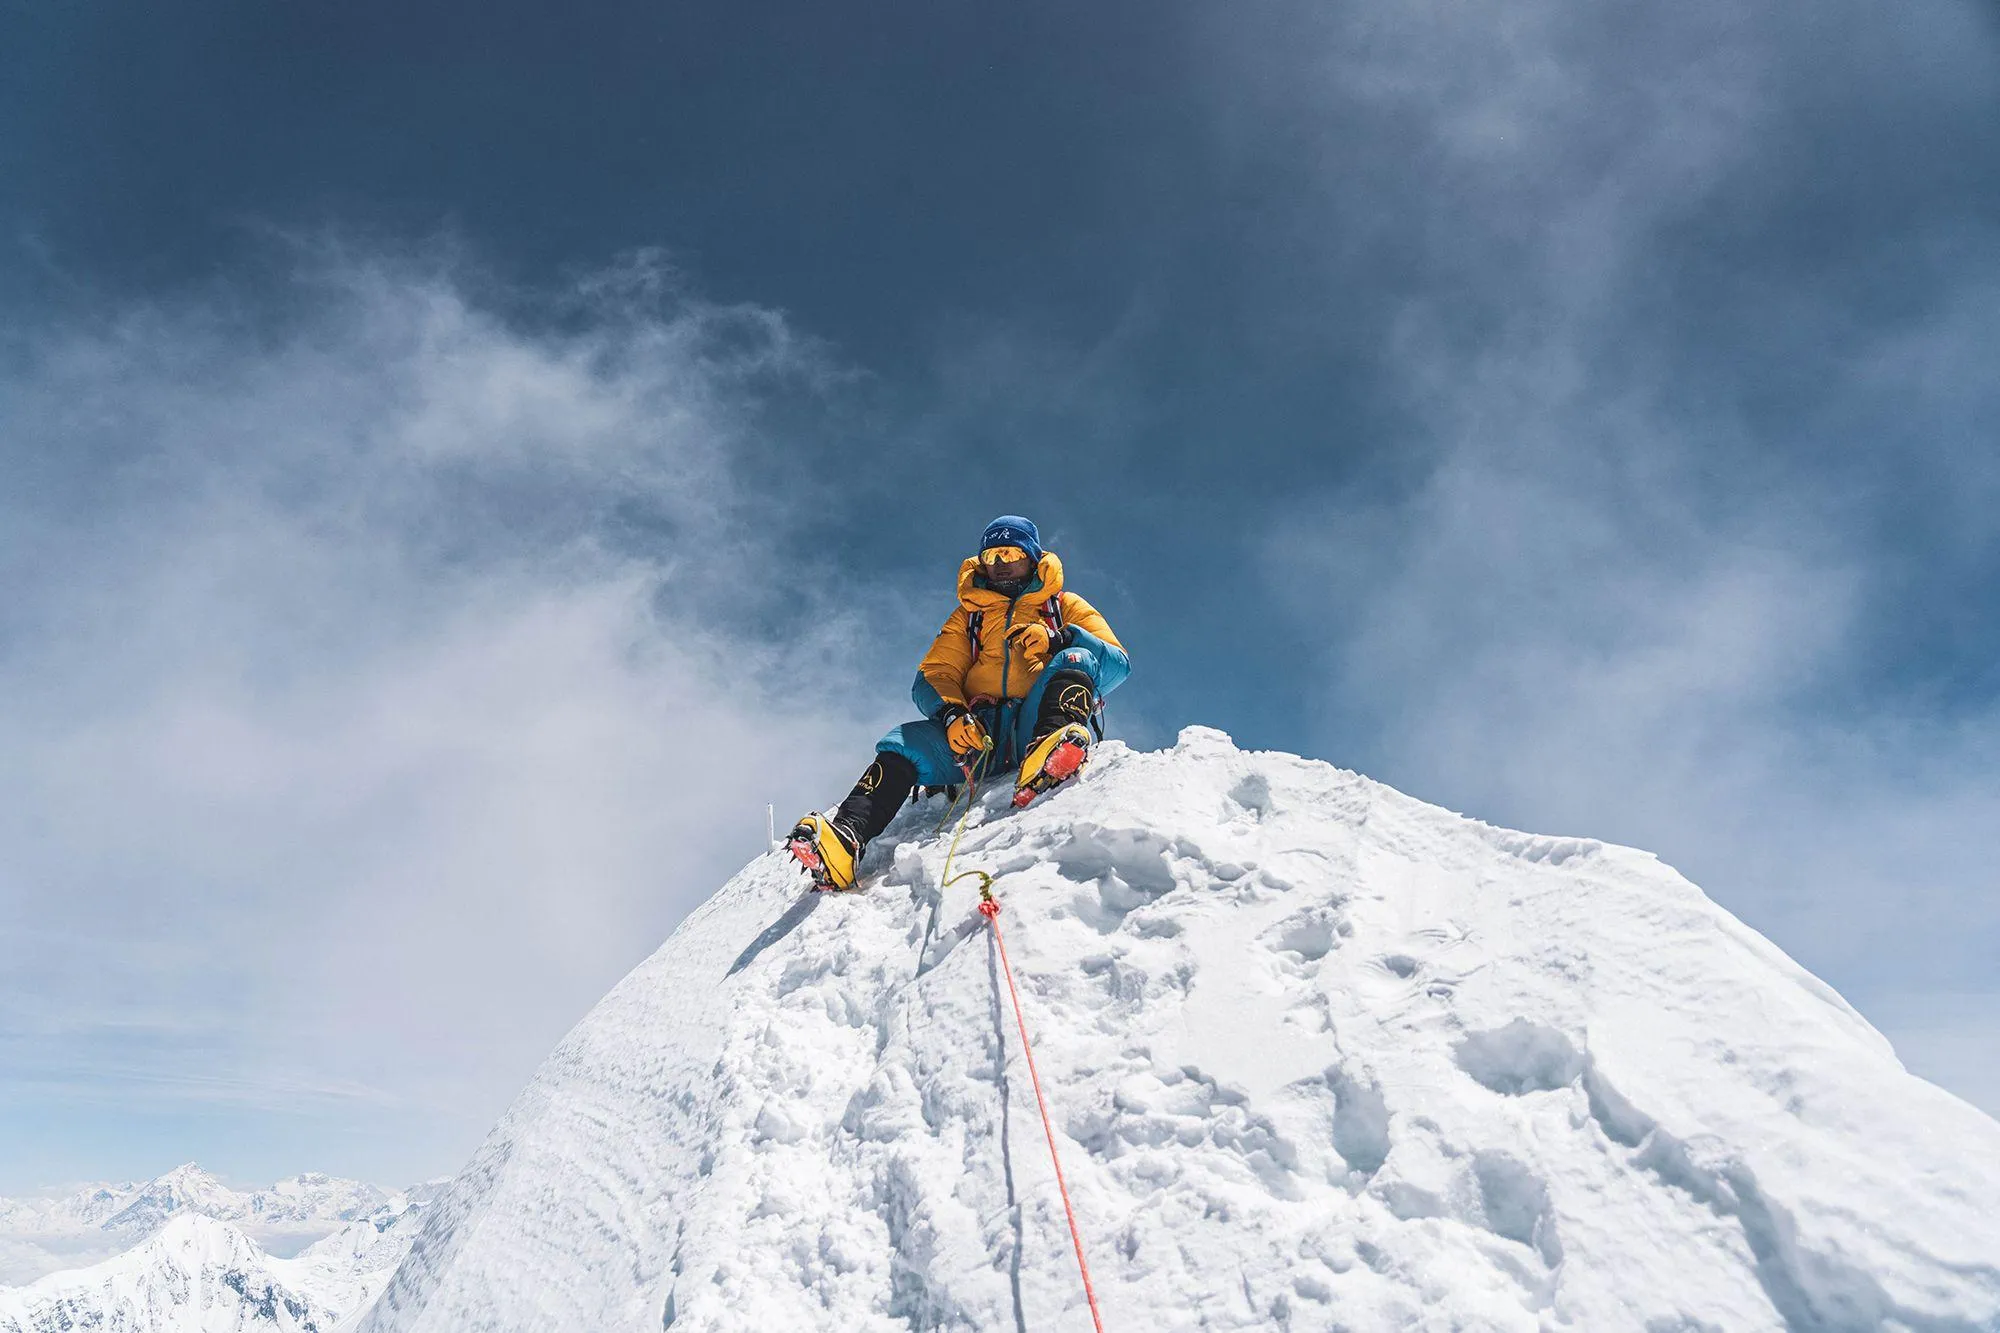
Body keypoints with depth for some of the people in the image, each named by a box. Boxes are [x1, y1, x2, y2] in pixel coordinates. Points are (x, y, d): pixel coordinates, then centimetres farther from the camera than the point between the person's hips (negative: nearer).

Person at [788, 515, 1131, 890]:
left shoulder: (1064, 606, 22)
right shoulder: (969, 615, 28)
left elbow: (1118, 664, 9)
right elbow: (932, 677, 14)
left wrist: (1060, 640, -10)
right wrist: (951, 714, -9)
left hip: (1035, 726, -2)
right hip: (981, 731, 2)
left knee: (1074, 661, -28)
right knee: (905, 743, -23)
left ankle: (1048, 759, -56)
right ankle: (846, 836, -43)